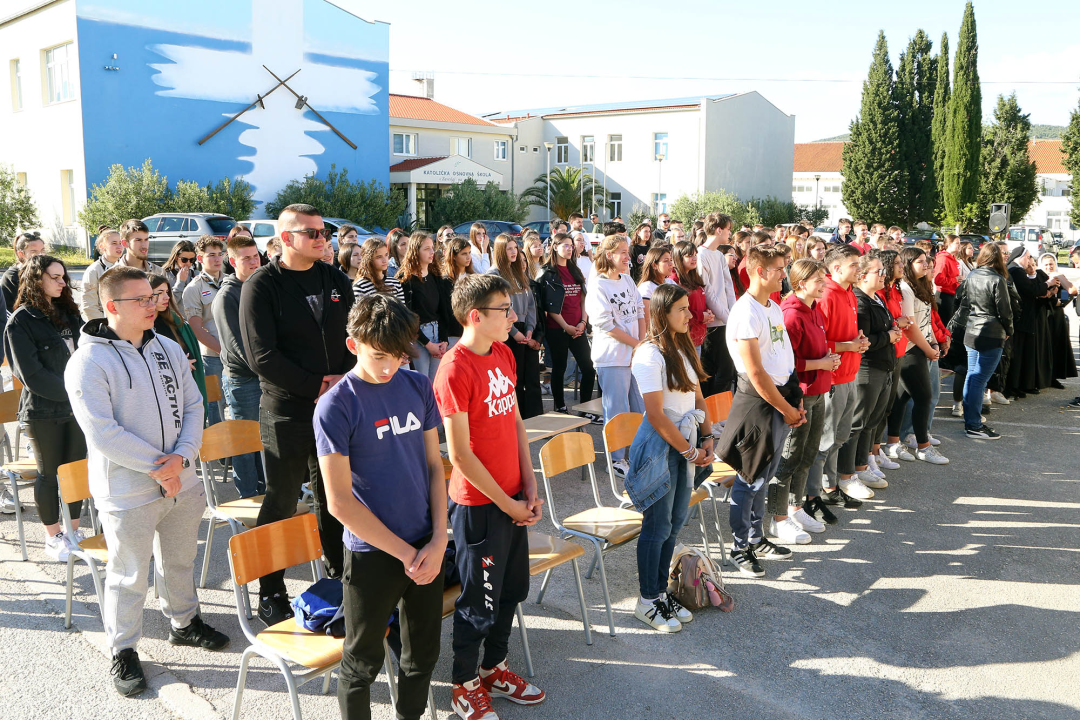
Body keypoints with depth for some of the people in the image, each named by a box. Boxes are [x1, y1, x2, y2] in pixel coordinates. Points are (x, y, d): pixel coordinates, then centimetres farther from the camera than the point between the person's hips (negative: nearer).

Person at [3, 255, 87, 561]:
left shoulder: (68, 313, 10)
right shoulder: (20, 322, -10)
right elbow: (32, 375, -15)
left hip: (77, 407, 5)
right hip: (43, 411, -5)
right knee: (49, 474, 6)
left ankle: (74, 530, 23)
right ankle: (53, 536, 20)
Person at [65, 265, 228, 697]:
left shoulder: (168, 349, 4)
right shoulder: (89, 362, -15)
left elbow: (193, 406, 3)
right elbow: (102, 431, -20)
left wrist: (181, 456, -13)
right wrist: (156, 466, -20)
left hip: (181, 481, 6)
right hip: (127, 492, -6)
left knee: (180, 560, 22)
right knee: (129, 576, 7)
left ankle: (184, 622, 43)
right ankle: (123, 651, 26)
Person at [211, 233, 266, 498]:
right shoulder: (227, 295, -11)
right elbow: (236, 343, -16)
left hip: (266, 376, 7)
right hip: (241, 379, -7)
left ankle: (265, 494, 28)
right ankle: (249, 498, 14)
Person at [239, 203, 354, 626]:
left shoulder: (336, 281, 10)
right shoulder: (262, 286, -7)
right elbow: (262, 357, -13)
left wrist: (345, 378, -8)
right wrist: (317, 386, -14)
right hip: (286, 412, -4)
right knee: (281, 502, 5)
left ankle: (339, 576, 30)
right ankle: (271, 594, 18)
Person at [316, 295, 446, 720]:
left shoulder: (418, 386, 1)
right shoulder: (335, 406, -15)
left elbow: (434, 465, 6)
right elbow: (340, 501, -15)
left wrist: (438, 541, -5)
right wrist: (405, 554, -13)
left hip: (428, 547, 5)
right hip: (372, 553, -5)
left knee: (423, 653, 19)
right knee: (363, 662, 12)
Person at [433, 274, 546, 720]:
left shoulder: (504, 354, 4)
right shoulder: (455, 369, -21)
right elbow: (460, 453, -19)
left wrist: (530, 490, 4)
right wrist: (505, 503, -12)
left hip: (514, 499, 8)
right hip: (478, 503, -8)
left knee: (512, 590, 20)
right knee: (479, 599, 8)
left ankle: (494, 669, 40)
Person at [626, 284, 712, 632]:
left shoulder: (684, 348, 10)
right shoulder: (650, 355, -16)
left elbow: (697, 398, 15)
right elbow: (657, 415, -18)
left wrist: (707, 439, 3)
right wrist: (690, 451, -12)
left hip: (686, 444, 8)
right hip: (660, 446, -8)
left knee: (675, 522, 14)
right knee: (658, 525, 1)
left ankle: (661, 591, 27)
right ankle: (647, 601, 15)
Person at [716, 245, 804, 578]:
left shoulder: (774, 308, 12)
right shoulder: (746, 312, -17)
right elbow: (755, 372, -19)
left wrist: (796, 402, 9)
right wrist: (785, 409, -12)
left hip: (783, 397, 9)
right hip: (758, 401, -9)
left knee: (764, 476, 17)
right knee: (750, 478, 1)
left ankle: (756, 538, 29)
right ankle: (739, 547, 13)